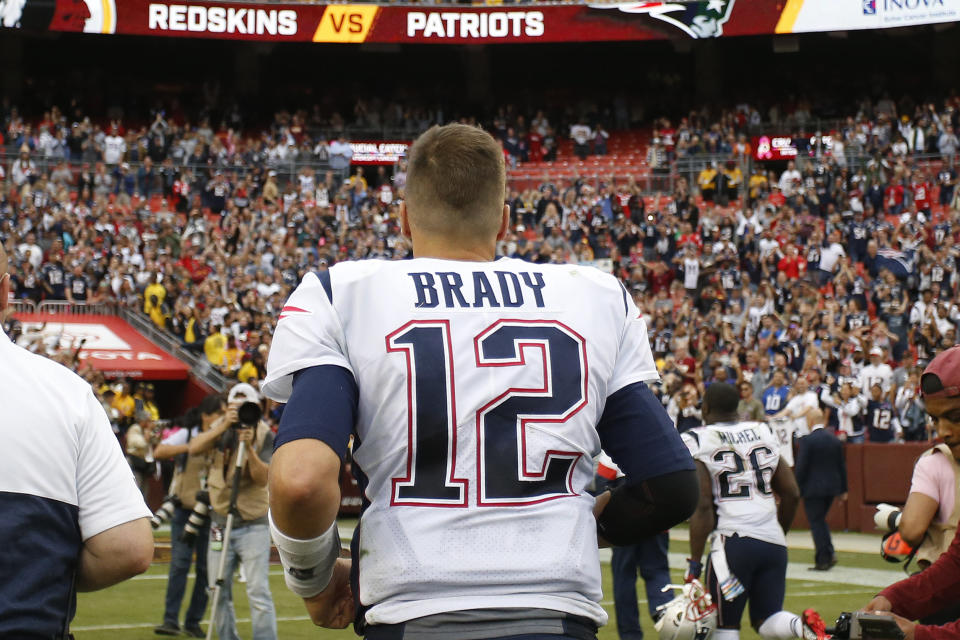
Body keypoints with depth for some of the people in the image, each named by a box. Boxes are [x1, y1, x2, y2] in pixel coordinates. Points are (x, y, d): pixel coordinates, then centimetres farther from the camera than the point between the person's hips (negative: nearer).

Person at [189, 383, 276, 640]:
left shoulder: (264, 435, -4)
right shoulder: (220, 428, 4)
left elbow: (263, 478, -15)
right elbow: (194, 448, -15)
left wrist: (249, 447, -28)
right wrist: (224, 426, -25)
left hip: (253, 525, -4)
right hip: (220, 522, 4)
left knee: (258, 591, -11)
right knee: (219, 591, 8)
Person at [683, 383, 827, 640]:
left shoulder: (697, 441, -1)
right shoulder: (764, 433, 15)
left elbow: (703, 506, -9)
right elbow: (792, 494, 14)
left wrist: (694, 561, -6)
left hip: (733, 540, -5)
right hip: (773, 539, 5)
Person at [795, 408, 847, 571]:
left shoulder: (807, 441, -13)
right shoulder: (834, 439, 7)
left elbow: (801, 467, -14)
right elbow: (842, 466, 12)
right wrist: (843, 489, 18)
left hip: (813, 489, -6)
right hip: (832, 487, 6)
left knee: (816, 522, -1)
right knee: (821, 520, 19)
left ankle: (823, 560, -2)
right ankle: (829, 554, 10)